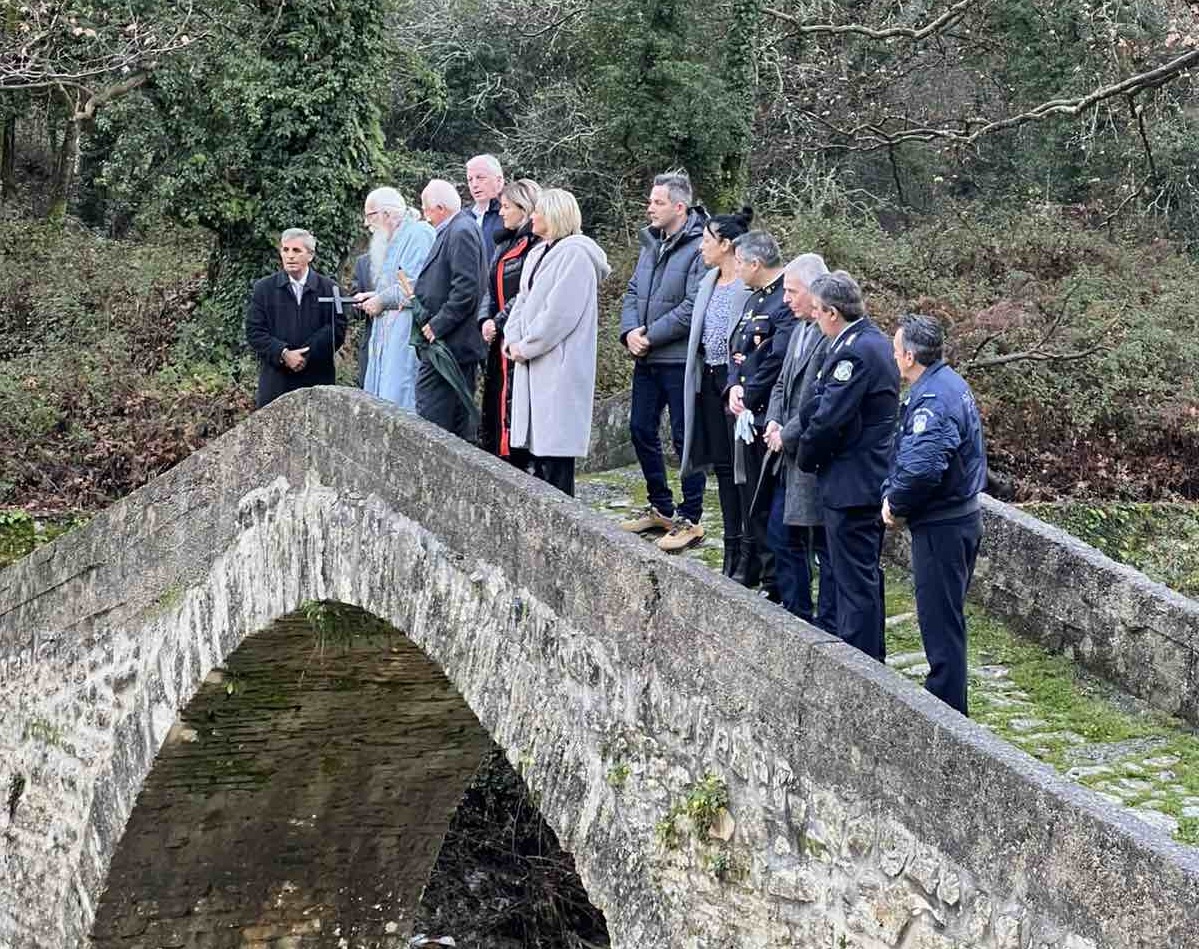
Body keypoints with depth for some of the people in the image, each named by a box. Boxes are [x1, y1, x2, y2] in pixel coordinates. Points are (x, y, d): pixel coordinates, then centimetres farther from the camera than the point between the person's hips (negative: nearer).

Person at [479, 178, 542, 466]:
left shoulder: (538, 245, -11)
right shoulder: (504, 243, 18)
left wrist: (499, 323, -14)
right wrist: (486, 320, 3)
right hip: (500, 342, 9)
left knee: (512, 408, -9)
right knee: (492, 407, 11)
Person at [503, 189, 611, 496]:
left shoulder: (575, 254, -12)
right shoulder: (538, 254, 17)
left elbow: (560, 313, -19)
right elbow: (523, 301, 18)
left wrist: (526, 346, -13)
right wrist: (513, 340, 2)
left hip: (560, 367, -9)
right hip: (534, 367, 9)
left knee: (555, 446, -8)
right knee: (536, 445, 11)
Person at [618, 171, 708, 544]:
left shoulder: (699, 248, -15)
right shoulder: (651, 244, 12)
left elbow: (693, 308, -21)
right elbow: (632, 292, 14)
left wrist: (650, 335, -16)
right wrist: (630, 331, -4)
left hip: (680, 360, -9)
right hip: (647, 359, 9)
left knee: (685, 437, -1)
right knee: (641, 429, 15)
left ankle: (690, 518, 8)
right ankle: (660, 507, 29)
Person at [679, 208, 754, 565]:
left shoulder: (751, 285, -15)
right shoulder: (709, 282, 13)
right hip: (709, 380, 9)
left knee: (740, 465, -3)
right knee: (722, 465, 11)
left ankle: (743, 550, 3)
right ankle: (733, 546, 17)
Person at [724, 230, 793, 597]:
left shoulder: (786, 302, -16)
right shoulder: (755, 299, 15)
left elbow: (777, 358, -21)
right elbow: (736, 349, 18)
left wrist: (749, 396, -12)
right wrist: (734, 387, 1)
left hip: (768, 416, -9)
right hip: (747, 415, 9)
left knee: (766, 501, -4)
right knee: (748, 491, 17)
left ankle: (773, 580, 3)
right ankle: (749, 568, 29)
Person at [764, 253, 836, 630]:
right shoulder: (800, 328, 10)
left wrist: (787, 435, -14)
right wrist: (773, 421, 3)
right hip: (791, 456, 10)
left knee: (824, 544, 1)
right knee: (781, 536, 16)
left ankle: (828, 625, 11)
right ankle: (796, 615, 28)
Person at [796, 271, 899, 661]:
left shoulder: (855, 351, -22)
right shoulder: (875, 341, 10)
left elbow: (829, 418, -21)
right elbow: (821, 404, 10)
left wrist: (806, 457, -4)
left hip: (851, 484, -10)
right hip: (873, 479, 10)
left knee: (854, 578, -3)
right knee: (866, 573, 20)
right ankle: (873, 655, 31)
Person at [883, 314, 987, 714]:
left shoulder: (931, 400, -22)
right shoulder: (951, 384, 10)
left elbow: (921, 468, -33)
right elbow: (907, 454, 16)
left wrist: (896, 505, -16)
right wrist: (892, 494, 5)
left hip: (940, 526, -10)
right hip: (962, 516, 10)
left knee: (940, 621, -2)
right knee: (947, 617, 19)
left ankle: (946, 710, 5)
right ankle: (946, 701, 30)